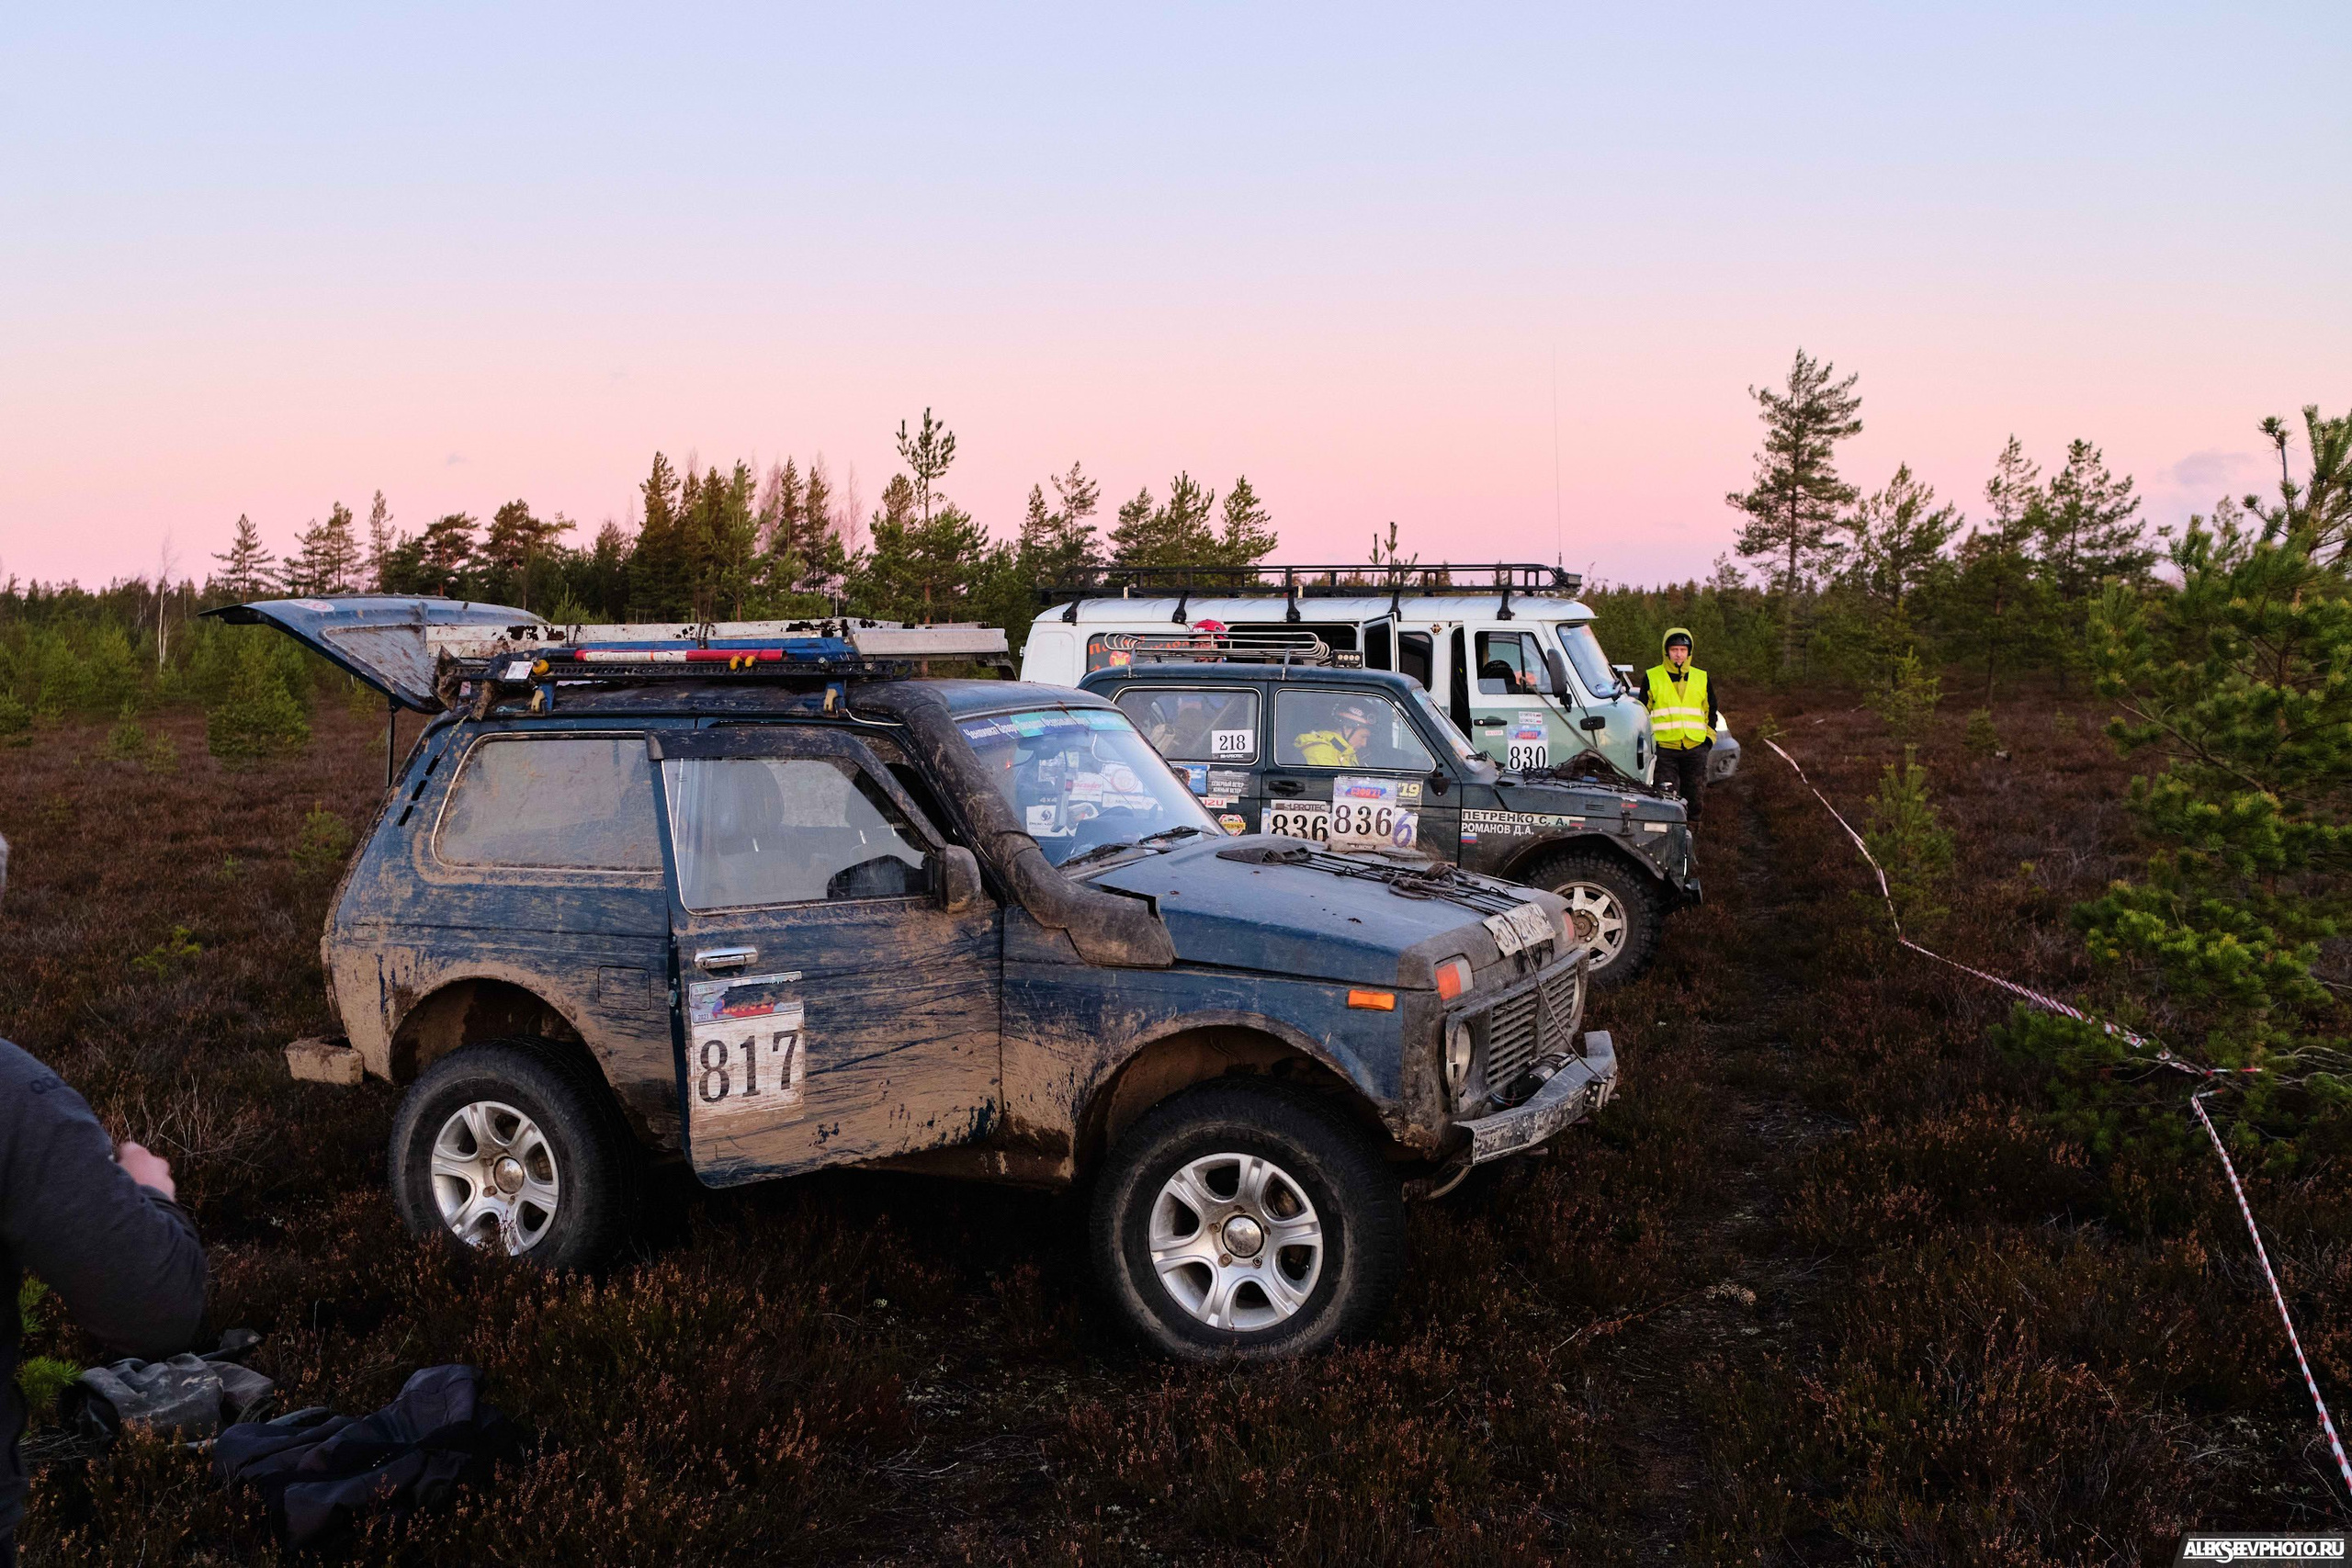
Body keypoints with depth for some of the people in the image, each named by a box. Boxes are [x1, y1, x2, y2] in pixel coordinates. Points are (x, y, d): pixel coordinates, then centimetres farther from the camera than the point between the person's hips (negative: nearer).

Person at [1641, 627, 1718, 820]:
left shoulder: (1701, 678, 13)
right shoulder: (1652, 678, 5)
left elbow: (1711, 711, 21)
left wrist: (1709, 737, 11)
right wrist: (1648, 740, 2)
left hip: (1695, 748, 3)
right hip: (1664, 748, -3)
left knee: (1695, 796, 7)